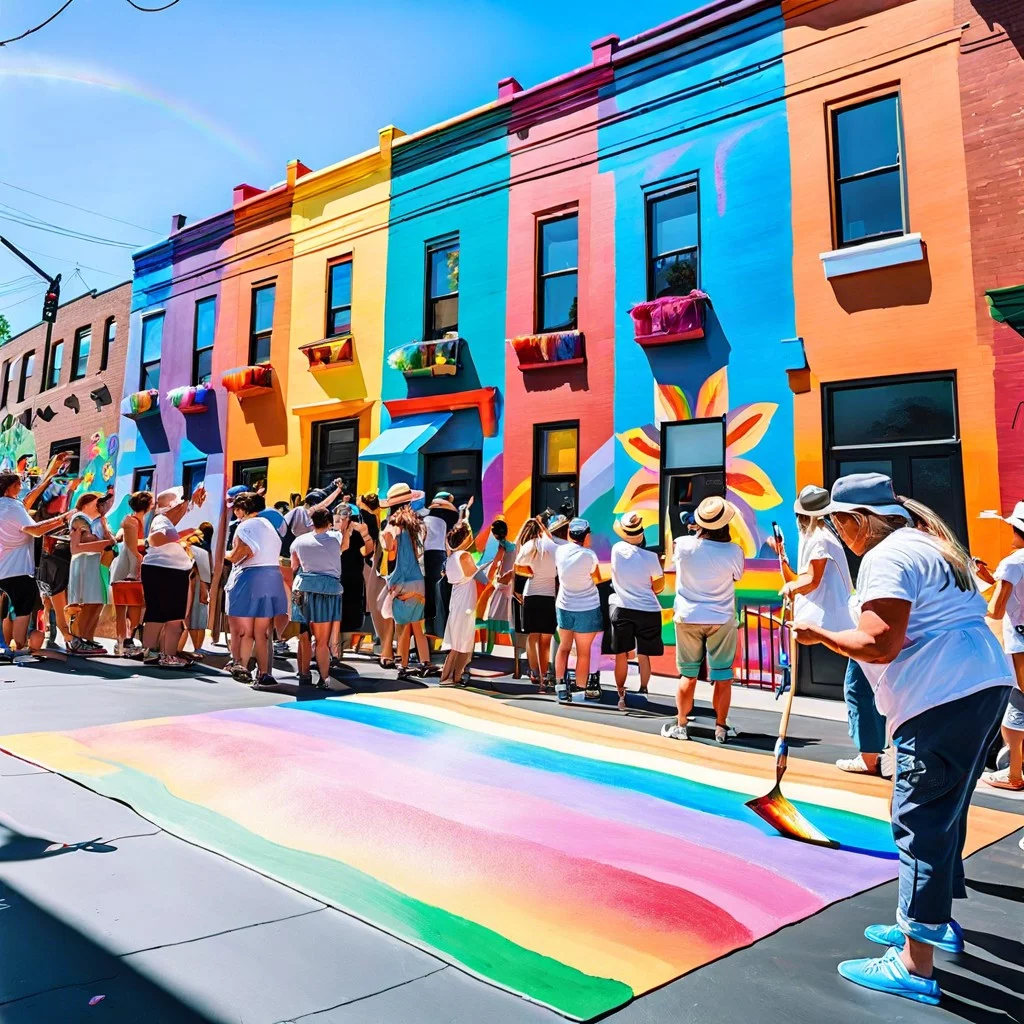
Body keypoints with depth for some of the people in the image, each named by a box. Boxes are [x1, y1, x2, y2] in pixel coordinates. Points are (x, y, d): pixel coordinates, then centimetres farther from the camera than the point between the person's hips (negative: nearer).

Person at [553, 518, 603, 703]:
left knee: (563, 647, 16)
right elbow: (597, 580, -5)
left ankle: (561, 688, 15)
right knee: (583, 652, 7)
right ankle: (584, 690, 17)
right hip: (587, 609, -4)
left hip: (563, 606, 4)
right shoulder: (589, 555, -19)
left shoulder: (560, 551, -6)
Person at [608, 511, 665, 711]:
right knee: (643, 655, 8)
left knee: (621, 655, 8)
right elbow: (659, 585, 3)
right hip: (647, 610, -1)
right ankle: (643, 690, 9)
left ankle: (621, 695, 13)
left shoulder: (617, 549, -4)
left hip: (621, 609, 1)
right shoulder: (650, 556, -9)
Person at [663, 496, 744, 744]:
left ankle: (680, 726, 17)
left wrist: (697, 532, 13)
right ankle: (720, 728, 16)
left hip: (687, 618, 1)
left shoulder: (683, 545, -13)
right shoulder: (733, 551, -15)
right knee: (723, 676, 10)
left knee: (688, 675, 11)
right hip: (721, 619, -1)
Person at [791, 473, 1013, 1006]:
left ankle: (915, 967, -1)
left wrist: (819, 633, -6)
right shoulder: (930, 544, 19)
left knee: (921, 821, -7)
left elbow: (878, 645, -20)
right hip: (984, 685, 11)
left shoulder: (887, 557, -13)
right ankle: (934, 923, 35)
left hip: (943, 700, -11)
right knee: (943, 813, 21)